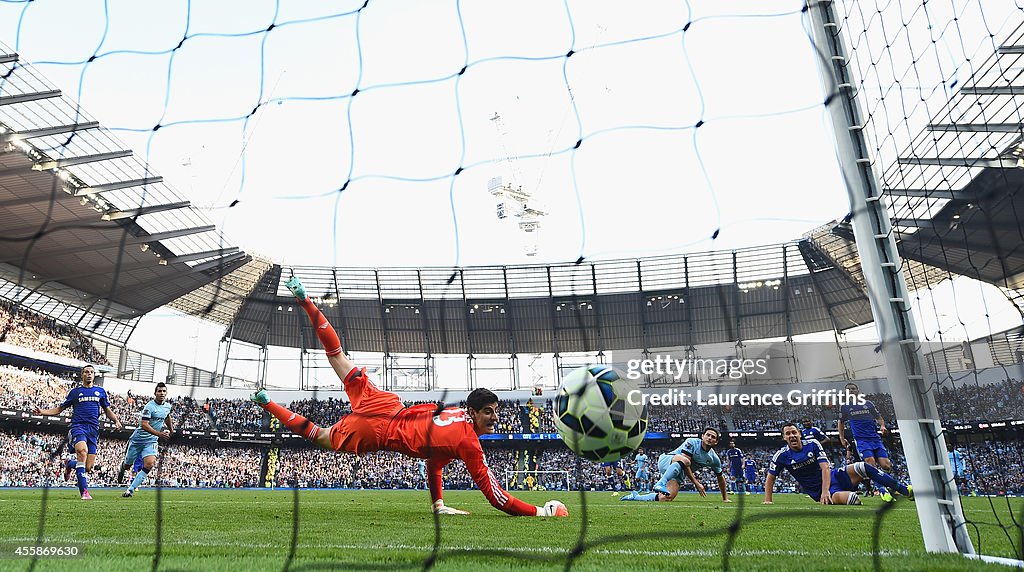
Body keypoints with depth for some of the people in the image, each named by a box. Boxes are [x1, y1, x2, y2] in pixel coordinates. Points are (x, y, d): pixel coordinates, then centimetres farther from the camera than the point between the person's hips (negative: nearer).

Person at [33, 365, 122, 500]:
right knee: (82, 451, -31)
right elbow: (59, 409, 18)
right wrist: (42, 412, 2)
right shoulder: (75, 392, 13)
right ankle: (84, 490, -30)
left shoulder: (100, 391, 18)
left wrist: (116, 420, 6)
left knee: (89, 467, -5)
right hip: (78, 426, -2)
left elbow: (107, 410, 23)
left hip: (94, 429, 2)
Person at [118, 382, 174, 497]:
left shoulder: (168, 406, 2)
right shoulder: (150, 406, -20)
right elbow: (144, 425, -27)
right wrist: (159, 434, -35)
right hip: (138, 439, -4)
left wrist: (171, 430, 36)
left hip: (151, 441, 4)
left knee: (149, 464, -18)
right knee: (127, 465, 13)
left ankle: (130, 489, -8)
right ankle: (121, 471, 51)